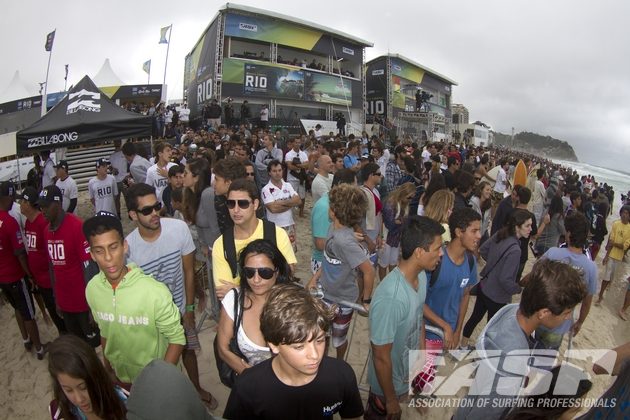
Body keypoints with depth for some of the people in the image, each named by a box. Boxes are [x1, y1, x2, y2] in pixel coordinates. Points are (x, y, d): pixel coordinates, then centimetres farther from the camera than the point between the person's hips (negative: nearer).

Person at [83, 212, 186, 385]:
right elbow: (105, 332, 3)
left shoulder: (155, 291, -31)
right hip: (120, 378, 4)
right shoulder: (92, 289, -14)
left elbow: (177, 339, -19)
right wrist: (108, 370, 12)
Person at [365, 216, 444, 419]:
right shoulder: (390, 299, -40)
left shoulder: (421, 275, -14)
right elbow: (381, 357, -27)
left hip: (410, 371, 7)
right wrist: (391, 400, -14)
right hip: (389, 380, -6)